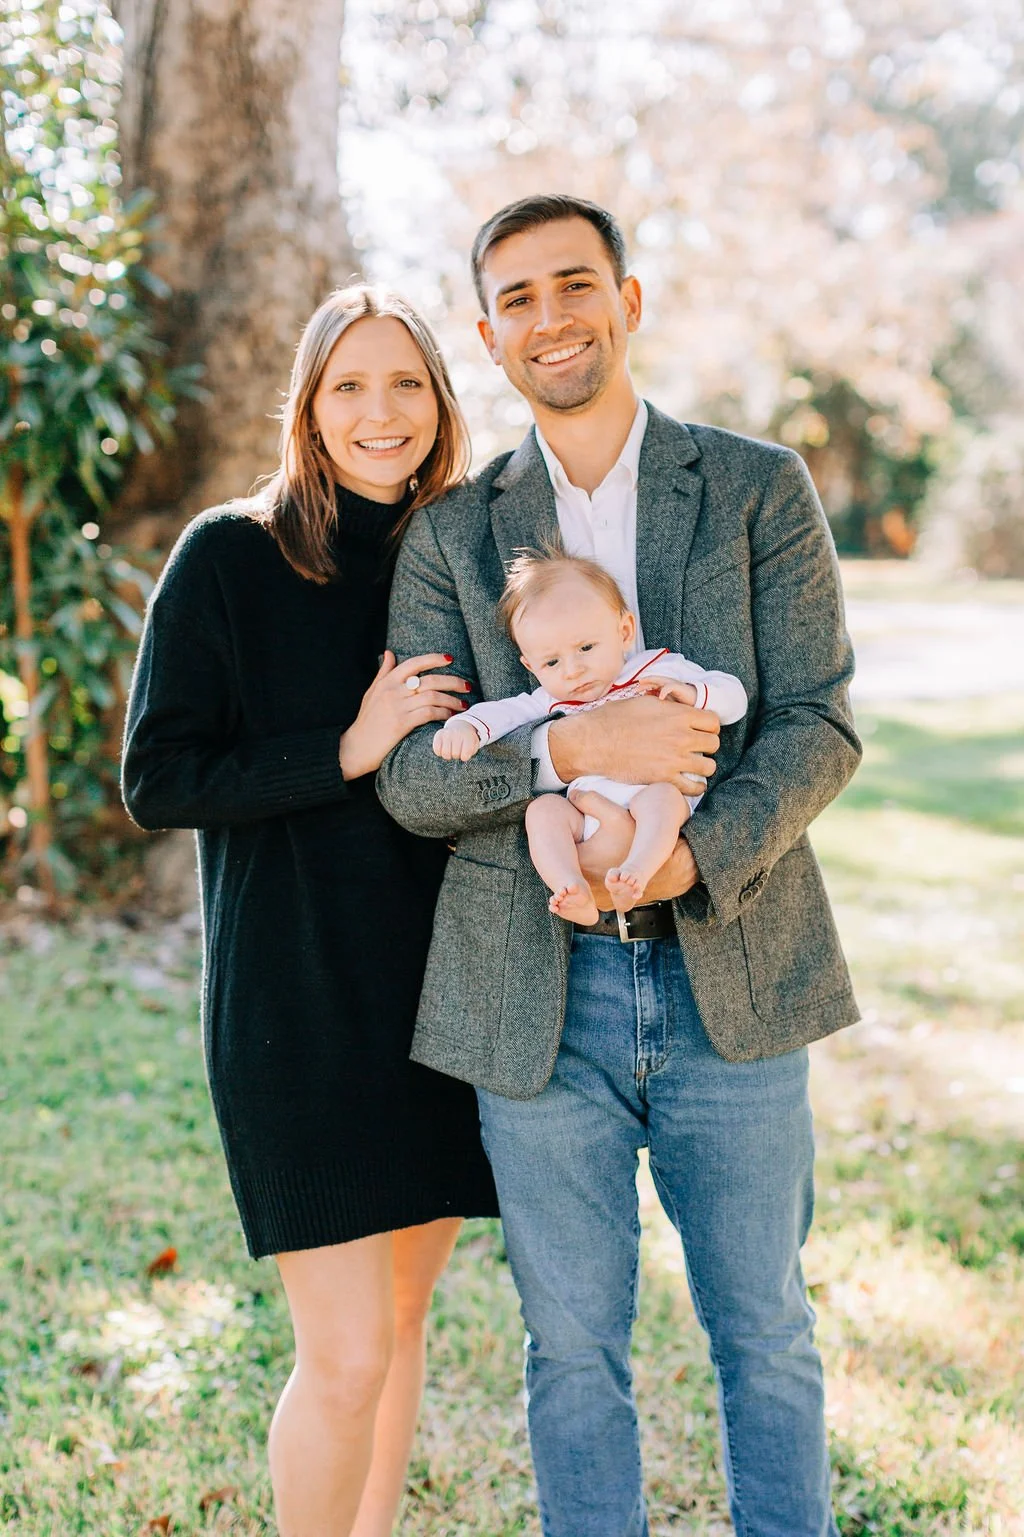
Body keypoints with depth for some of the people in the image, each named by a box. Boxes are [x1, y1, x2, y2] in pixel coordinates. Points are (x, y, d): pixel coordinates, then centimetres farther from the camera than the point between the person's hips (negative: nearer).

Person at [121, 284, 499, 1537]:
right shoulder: (230, 557, -7)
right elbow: (156, 782, -9)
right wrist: (346, 752, -18)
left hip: (436, 992, 5)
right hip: (294, 999, -5)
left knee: (401, 1317, 15)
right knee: (346, 1357, -6)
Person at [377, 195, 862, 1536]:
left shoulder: (759, 490, 3)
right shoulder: (453, 534, 6)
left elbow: (820, 724, -4)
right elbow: (410, 776, -1)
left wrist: (691, 853, -21)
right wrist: (567, 750, -20)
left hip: (729, 977, 0)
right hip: (541, 997, 1)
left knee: (766, 1333, 13)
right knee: (574, 1349, 12)